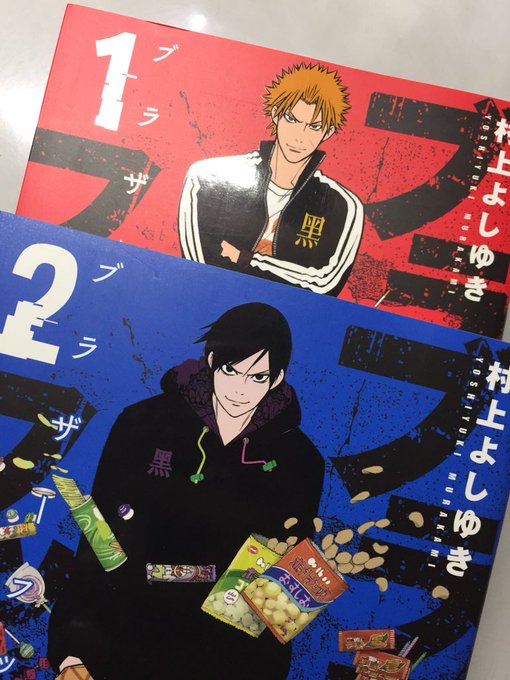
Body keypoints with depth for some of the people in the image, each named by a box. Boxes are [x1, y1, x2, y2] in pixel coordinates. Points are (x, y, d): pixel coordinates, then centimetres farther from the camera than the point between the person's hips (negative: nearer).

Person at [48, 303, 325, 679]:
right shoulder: (145, 423, -1)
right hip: (133, 612, 1)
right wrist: (73, 647, -13)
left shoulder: (298, 460, 1)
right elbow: (102, 534, -4)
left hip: (231, 634, 0)